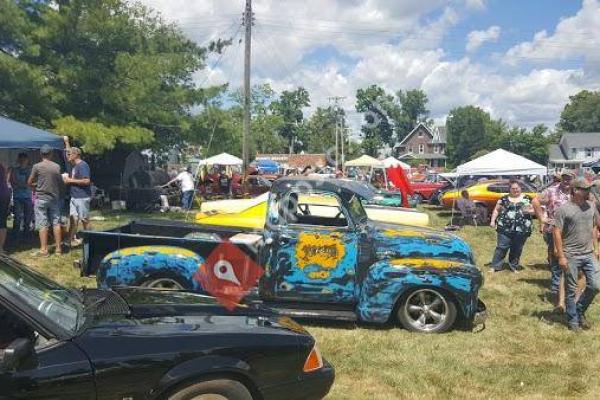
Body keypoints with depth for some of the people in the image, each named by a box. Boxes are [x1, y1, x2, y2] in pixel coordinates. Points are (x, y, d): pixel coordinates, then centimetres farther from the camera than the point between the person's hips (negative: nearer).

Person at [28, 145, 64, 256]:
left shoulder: (37, 166, -9)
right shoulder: (57, 167, 0)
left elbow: (29, 182, 0)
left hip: (41, 198, -3)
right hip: (54, 197, 3)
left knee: (43, 224, -1)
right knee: (56, 223, 7)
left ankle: (43, 249, 1)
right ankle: (58, 248, 11)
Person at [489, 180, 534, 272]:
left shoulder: (527, 199, 8)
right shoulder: (504, 199, 8)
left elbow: (534, 210, 12)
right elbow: (496, 210, 13)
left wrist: (529, 211, -10)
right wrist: (493, 221, 2)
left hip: (522, 229, 1)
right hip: (505, 228, -1)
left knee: (517, 249, 8)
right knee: (501, 247, -3)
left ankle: (514, 267, 23)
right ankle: (495, 266, 3)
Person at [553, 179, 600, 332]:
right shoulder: (563, 209, -11)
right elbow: (556, 232, -12)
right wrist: (561, 256, -15)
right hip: (571, 257, -5)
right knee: (571, 291, 5)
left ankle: (580, 310, 27)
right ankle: (573, 320, 20)